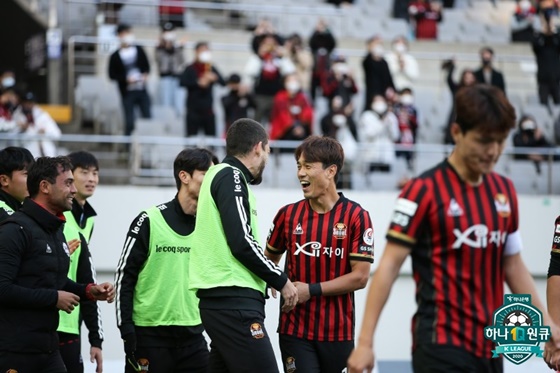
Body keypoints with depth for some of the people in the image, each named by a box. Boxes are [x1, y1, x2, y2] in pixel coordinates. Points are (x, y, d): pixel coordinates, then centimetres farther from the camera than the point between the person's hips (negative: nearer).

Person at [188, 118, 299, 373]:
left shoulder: (220, 175, 21)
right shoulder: (232, 177, -8)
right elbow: (241, 243, -17)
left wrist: (270, 279, 17)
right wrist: (281, 281, -7)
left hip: (220, 301, 10)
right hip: (235, 303, -10)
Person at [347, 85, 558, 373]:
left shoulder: (504, 190, 10)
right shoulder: (424, 190, -8)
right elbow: (389, 267, -9)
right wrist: (365, 342, -14)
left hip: (490, 345, 7)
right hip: (442, 345, -6)